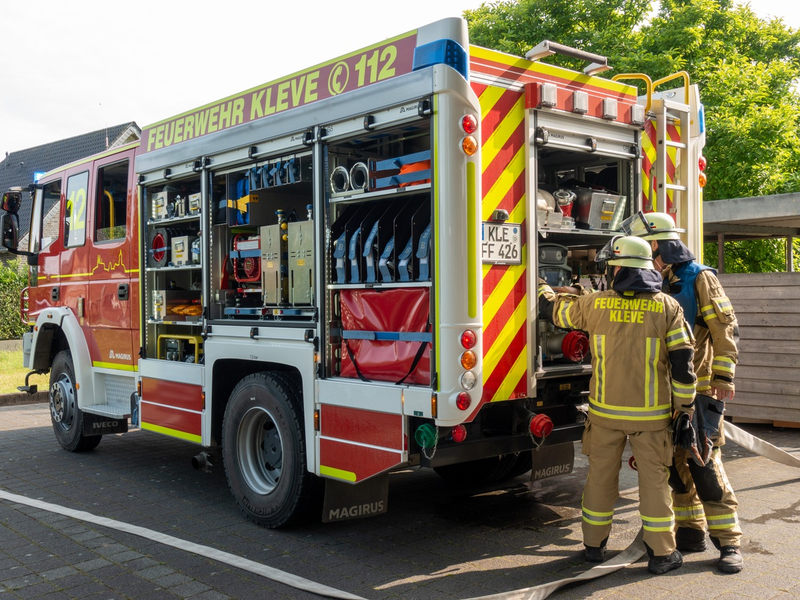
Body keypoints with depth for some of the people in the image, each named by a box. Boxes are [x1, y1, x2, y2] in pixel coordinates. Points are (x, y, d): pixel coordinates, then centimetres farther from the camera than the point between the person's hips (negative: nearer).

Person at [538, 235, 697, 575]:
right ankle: (661, 553, 14)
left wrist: (542, 288, 34)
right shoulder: (667, 307, -6)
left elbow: (554, 310, 13)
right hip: (651, 414, -1)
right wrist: (685, 405, 2)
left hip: (605, 411, 1)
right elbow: (682, 361, -8)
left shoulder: (595, 304, -4)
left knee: (601, 476, 14)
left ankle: (594, 544, 26)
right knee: (653, 479, 8)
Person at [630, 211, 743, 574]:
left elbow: (725, 329, -9)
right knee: (675, 463, 10)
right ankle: (691, 532, 22)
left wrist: (723, 377, -14)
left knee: (704, 462, -8)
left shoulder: (699, 279, -6)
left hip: (698, 390, -6)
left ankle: (729, 542, 2)